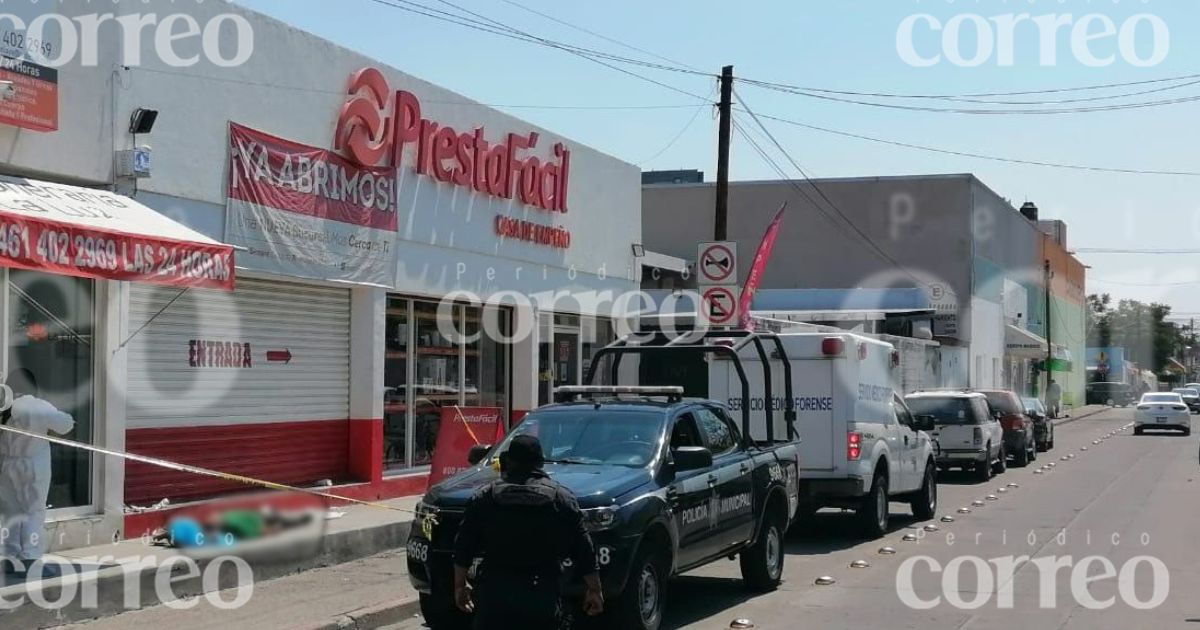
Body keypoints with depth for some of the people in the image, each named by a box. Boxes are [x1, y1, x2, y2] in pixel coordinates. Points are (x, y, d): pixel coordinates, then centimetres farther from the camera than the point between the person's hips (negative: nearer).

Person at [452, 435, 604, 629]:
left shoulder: (484, 497, 3)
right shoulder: (562, 499, 1)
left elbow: (463, 548, 5)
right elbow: (584, 551, 1)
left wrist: (460, 585, 16)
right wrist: (594, 590, 10)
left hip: (494, 592, 0)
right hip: (542, 596, 0)